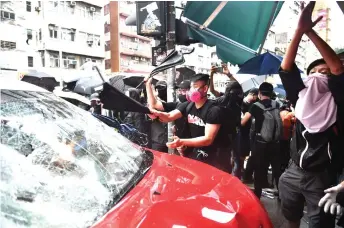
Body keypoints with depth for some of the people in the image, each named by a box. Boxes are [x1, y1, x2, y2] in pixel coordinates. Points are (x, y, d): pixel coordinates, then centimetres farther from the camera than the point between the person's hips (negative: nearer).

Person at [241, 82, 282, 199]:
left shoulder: (256, 106, -9)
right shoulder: (276, 105, 2)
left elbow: (242, 122, -7)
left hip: (260, 143, -3)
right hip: (275, 143, 3)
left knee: (259, 170, 7)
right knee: (278, 169, 13)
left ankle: (257, 195, 16)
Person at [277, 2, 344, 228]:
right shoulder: (301, 97, 5)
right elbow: (286, 69, -5)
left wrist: (311, 32, -21)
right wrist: (299, 31, -16)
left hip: (322, 176, -3)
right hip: (294, 171, 4)